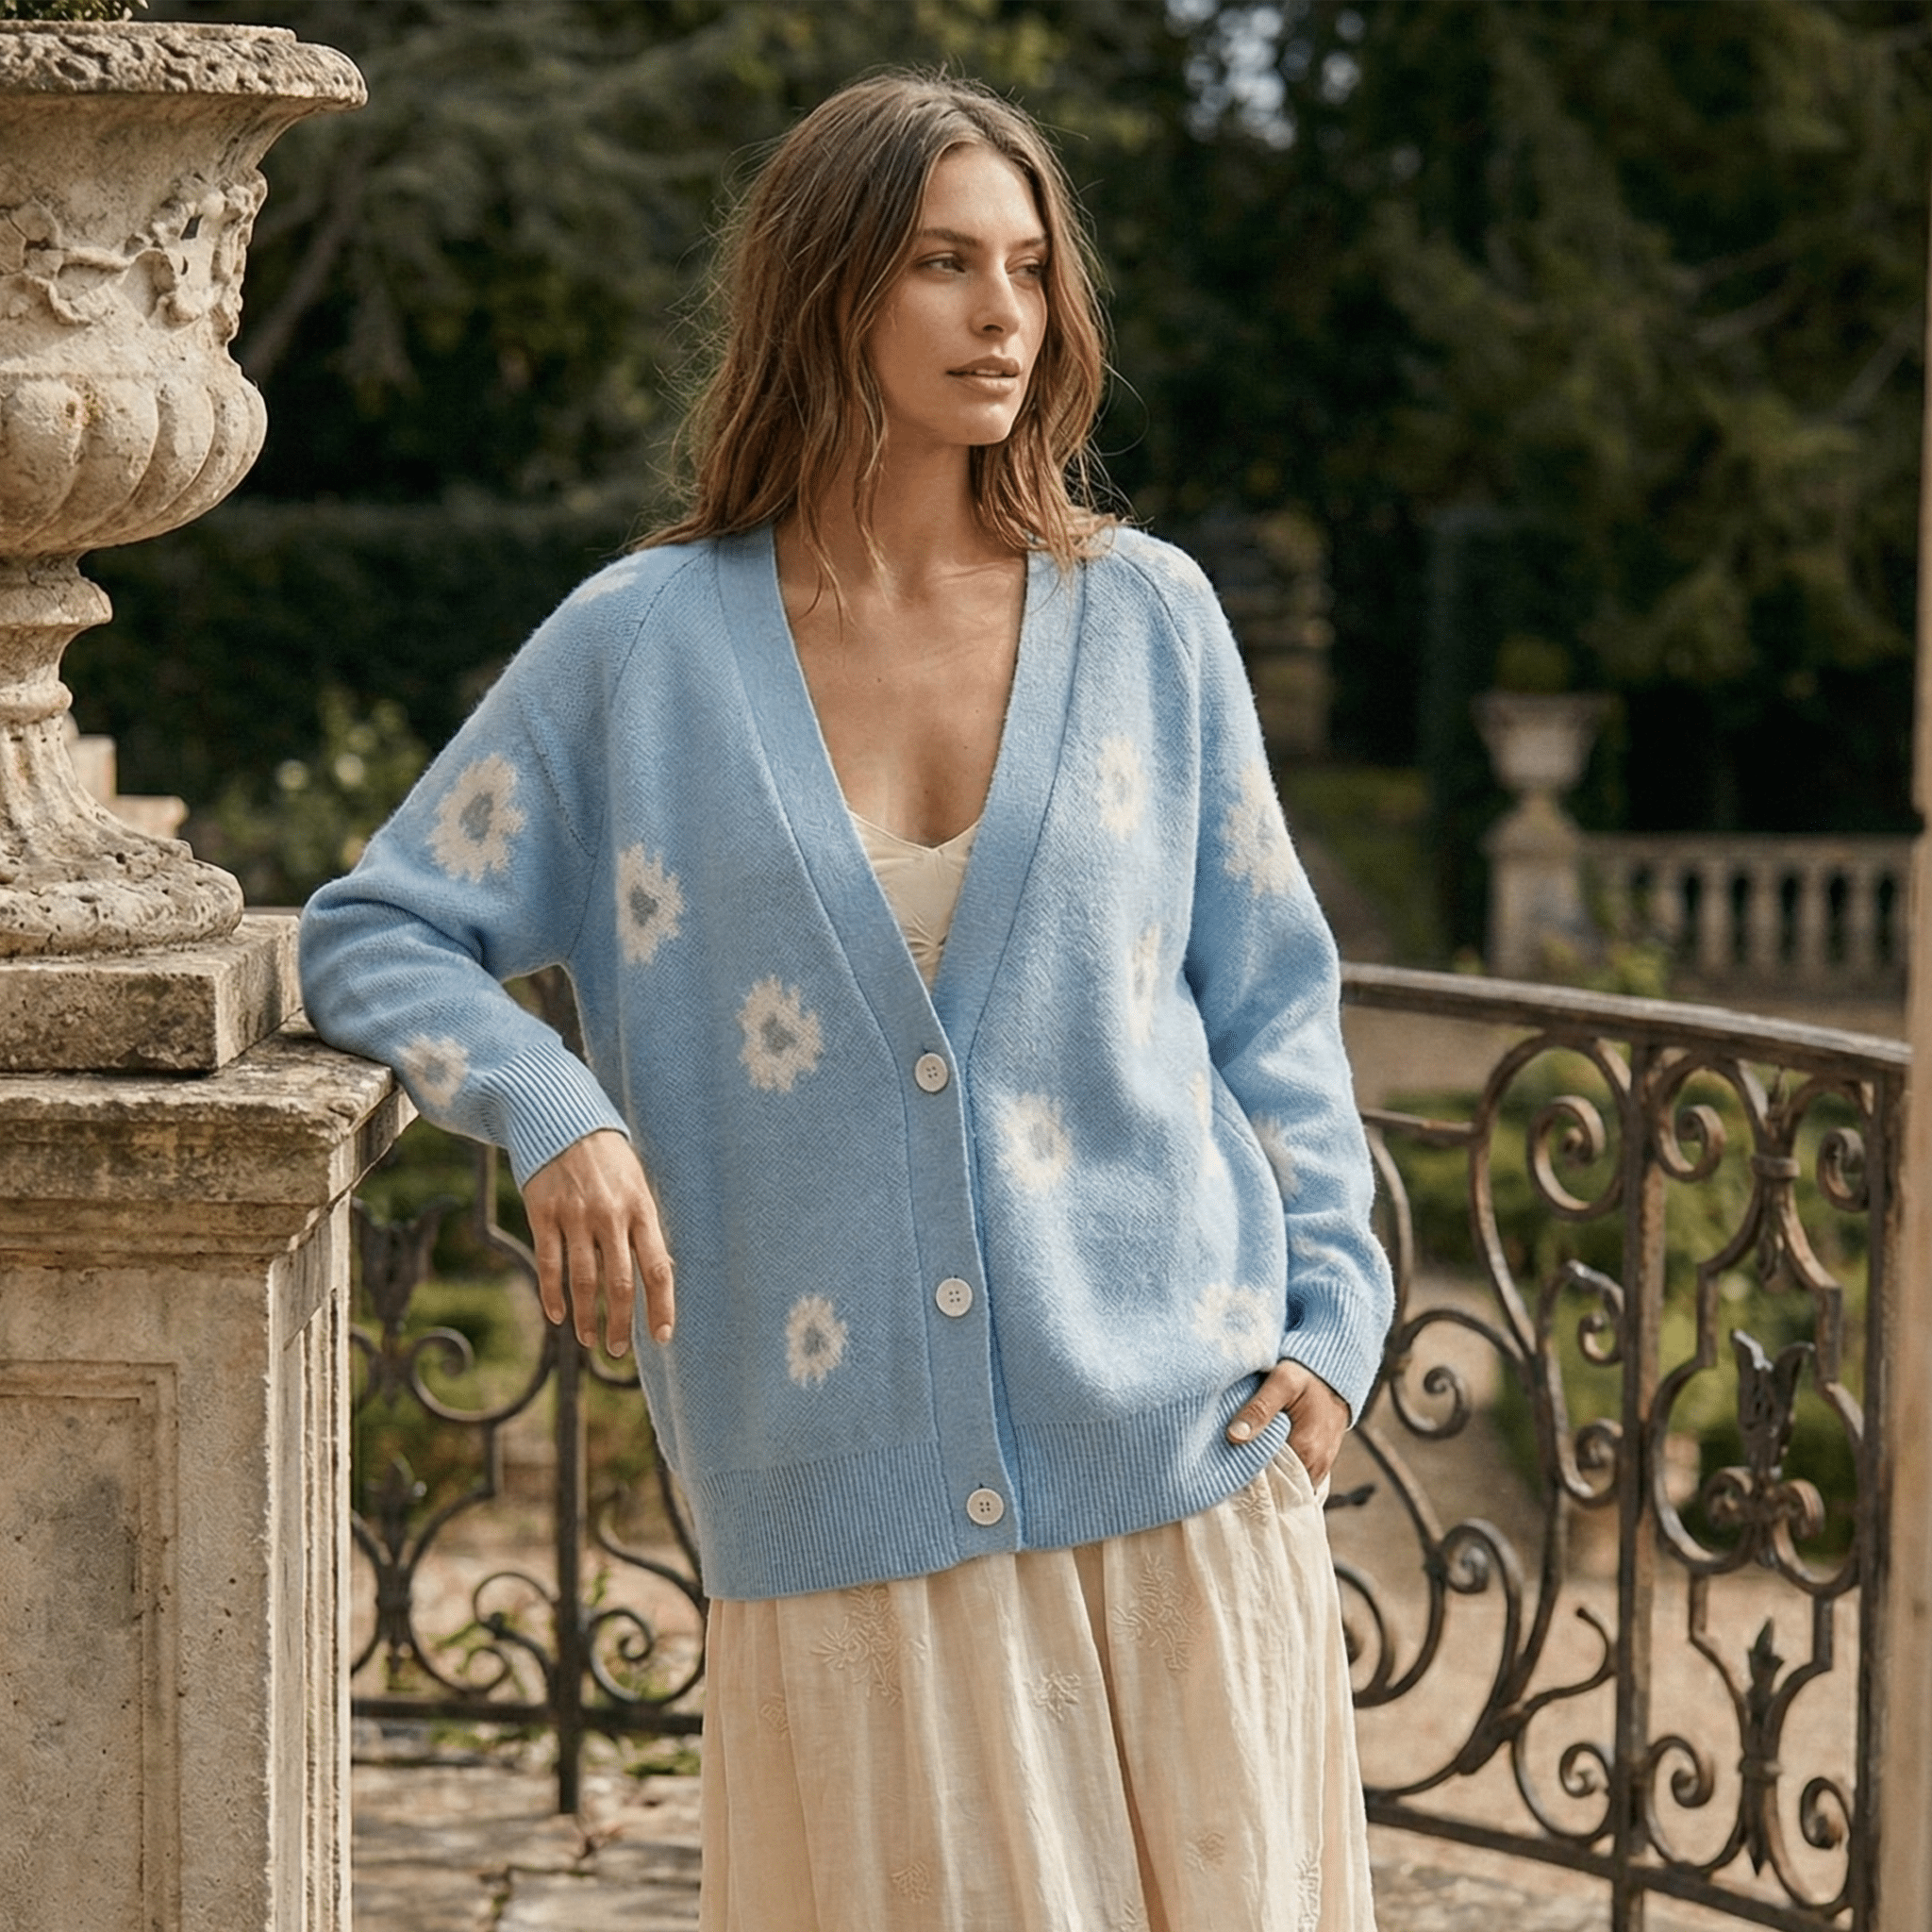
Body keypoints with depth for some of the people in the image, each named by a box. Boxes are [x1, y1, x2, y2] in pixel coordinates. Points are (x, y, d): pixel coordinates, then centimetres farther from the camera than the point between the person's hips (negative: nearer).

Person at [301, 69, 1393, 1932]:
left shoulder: (1145, 617, 6)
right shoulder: (642, 644, 2)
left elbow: (1269, 997, 12)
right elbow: (371, 936, 7)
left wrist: (1330, 1311, 2)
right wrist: (553, 1113, -11)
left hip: (1182, 1444, 2)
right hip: (848, 1491, -1)